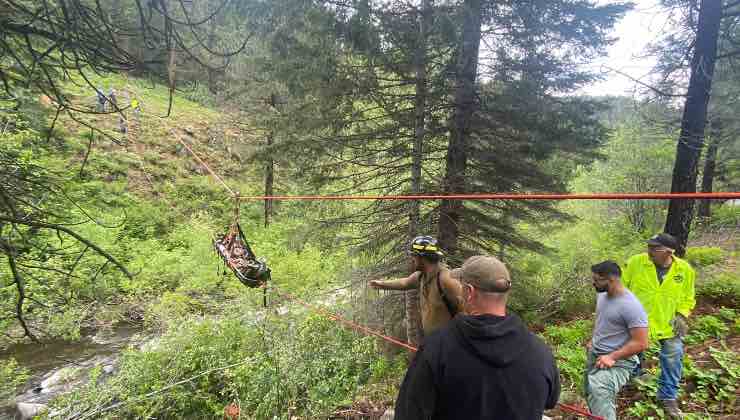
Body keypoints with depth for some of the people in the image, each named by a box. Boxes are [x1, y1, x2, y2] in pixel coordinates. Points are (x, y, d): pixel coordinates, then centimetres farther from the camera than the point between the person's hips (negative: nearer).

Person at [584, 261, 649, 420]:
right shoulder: (602, 294, 2)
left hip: (618, 361, -8)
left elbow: (641, 343, -22)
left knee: (598, 391, -34)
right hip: (594, 355, 8)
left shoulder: (630, 306, -23)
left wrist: (612, 357, -22)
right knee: (592, 394, 21)